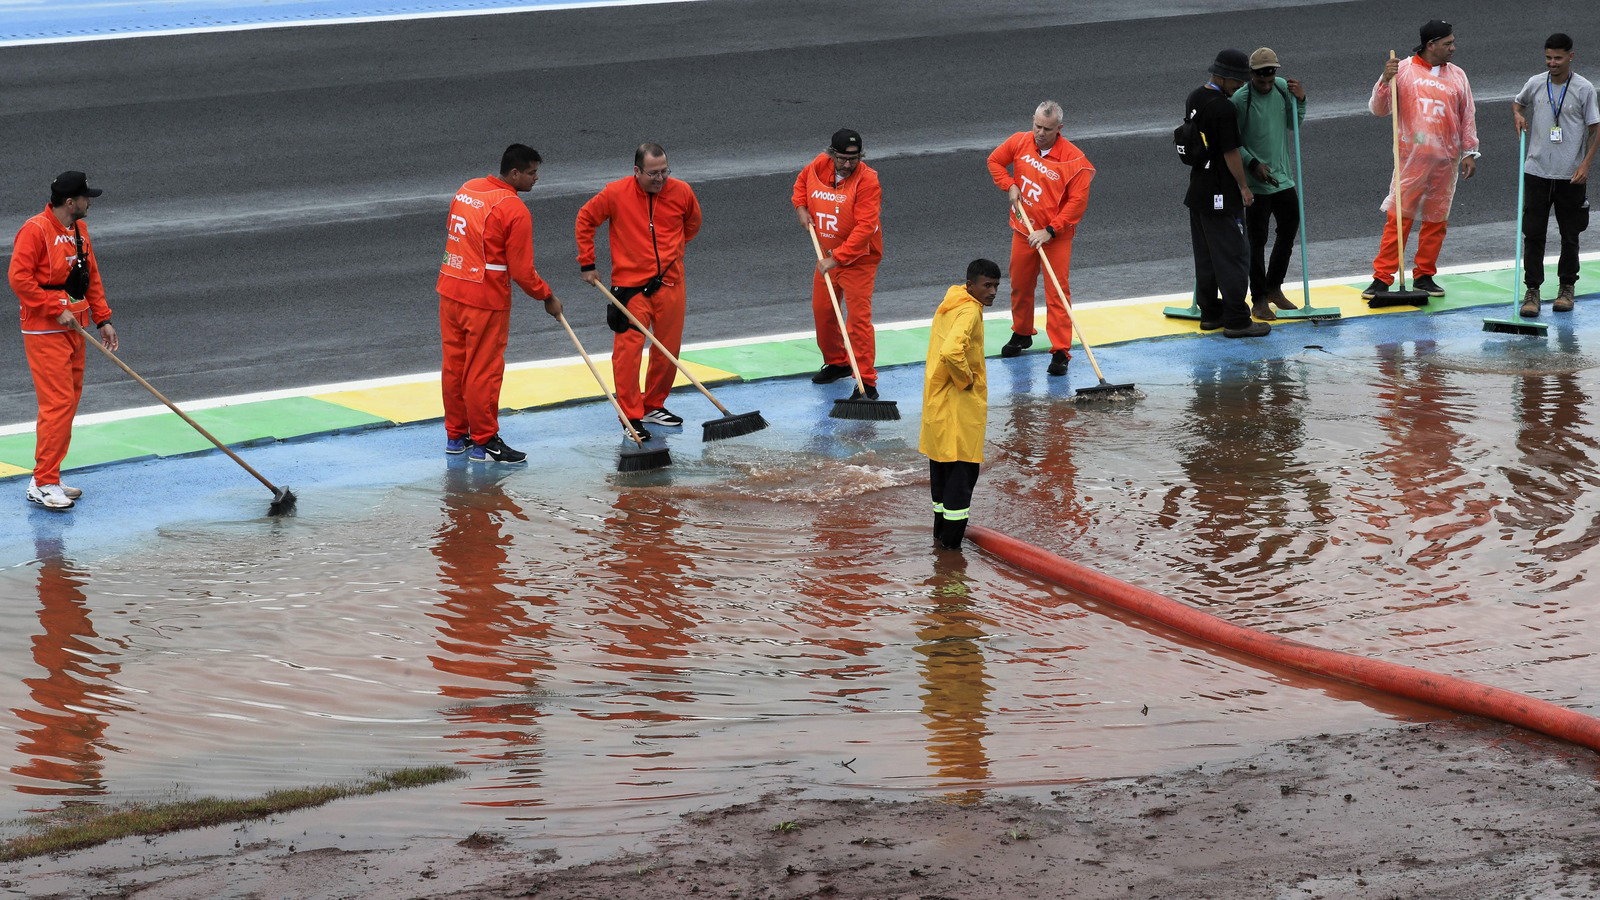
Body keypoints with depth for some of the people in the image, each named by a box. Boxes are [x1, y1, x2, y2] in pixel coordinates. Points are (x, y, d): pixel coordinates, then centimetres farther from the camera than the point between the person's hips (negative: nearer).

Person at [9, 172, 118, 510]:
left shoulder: (79, 230, 14)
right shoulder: (35, 230, -14)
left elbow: (91, 277, 19)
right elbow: (19, 278, -20)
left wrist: (102, 318, 12)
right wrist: (56, 310, -20)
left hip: (74, 330, 9)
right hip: (45, 332, -9)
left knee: (69, 402, 11)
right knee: (58, 403, -13)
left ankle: (47, 480, 18)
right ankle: (43, 485, -10)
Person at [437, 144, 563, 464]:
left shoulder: (467, 189, 5)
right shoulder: (515, 210, -17)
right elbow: (521, 270, -15)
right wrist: (547, 297, 0)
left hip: (450, 290, 8)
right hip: (486, 299, -8)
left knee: (454, 364, 15)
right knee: (483, 371, 2)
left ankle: (456, 436, 26)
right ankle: (484, 442, 10)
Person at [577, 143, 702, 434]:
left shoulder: (682, 192, -2)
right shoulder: (616, 194, -10)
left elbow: (692, 224, 20)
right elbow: (585, 220, 4)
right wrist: (587, 264, 5)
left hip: (670, 284, 3)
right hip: (630, 286, -3)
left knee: (668, 350, 10)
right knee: (628, 350, -10)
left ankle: (653, 406, 27)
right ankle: (631, 416, -2)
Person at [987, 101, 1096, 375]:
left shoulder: (1074, 159, -18)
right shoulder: (1020, 142, -3)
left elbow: (1077, 201, -18)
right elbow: (995, 160, 15)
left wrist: (1049, 231, -21)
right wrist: (1009, 186, -2)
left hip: (1056, 235, -5)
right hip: (1023, 230, 5)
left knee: (1057, 292, -8)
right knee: (1020, 285, 18)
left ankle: (1060, 352, -5)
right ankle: (1022, 334, 40)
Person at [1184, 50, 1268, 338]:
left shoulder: (1194, 98, 7)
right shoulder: (1222, 107, -21)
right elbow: (1231, 153, -18)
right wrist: (1244, 187, -7)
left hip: (1197, 188, 9)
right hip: (1221, 194, -9)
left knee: (1205, 254, 16)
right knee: (1233, 254, -4)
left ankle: (1210, 313, 23)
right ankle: (1236, 320, -2)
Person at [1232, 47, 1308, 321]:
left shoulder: (1283, 87, 1)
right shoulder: (1240, 99, -16)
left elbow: (1293, 124, 14)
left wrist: (1300, 100, -3)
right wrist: (1253, 164, -20)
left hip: (1282, 177, 6)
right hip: (1256, 183, -6)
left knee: (1289, 229, 16)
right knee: (1257, 240, -1)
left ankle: (1274, 288, 33)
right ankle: (1259, 300, 8)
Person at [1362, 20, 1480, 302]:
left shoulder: (1457, 75, 10)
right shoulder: (1403, 70, 1)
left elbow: (1467, 117, 15)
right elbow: (1378, 109, 0)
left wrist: (1470, 152, 11)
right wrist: (1386, 81, -15)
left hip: (1446, 160, 4)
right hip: (1411, 157, -4)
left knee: (1436, 219, 7)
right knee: (1398, 216, -8)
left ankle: (1424, 276, 17)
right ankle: (1382, 278, -6)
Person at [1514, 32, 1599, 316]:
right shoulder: (1535, 84, 3)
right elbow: (1517, 101, 25)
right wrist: (1518, 115, 2)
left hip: (1571, 175, -2)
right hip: (1537, 172, 2)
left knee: (1570, 235, 9)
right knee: (1533, 234, -2)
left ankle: (1567, 288, 24)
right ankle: (1532, 290, 2)